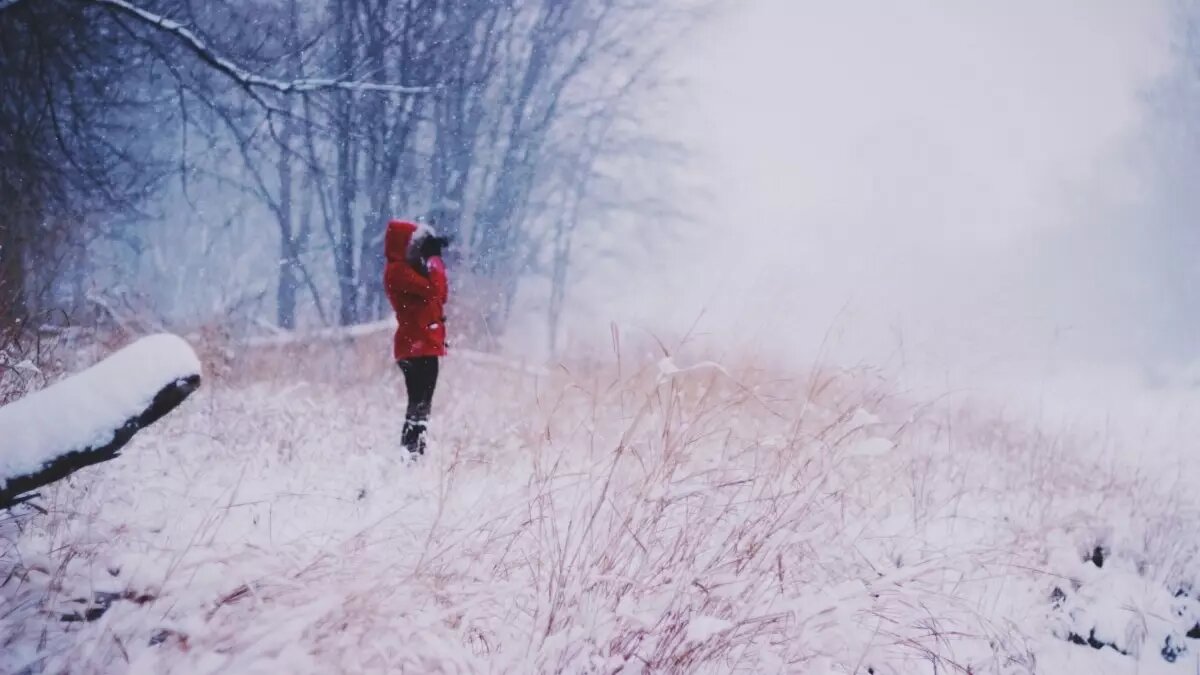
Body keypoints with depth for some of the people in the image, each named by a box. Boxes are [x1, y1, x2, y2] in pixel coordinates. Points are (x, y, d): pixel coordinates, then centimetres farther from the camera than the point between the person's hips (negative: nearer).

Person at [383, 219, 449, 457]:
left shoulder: (411, 268, 21)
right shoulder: (398, 270, -11)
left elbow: (441, 295, 17)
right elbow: (432, 290, -22)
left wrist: (436, 261, 10)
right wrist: (434, 259, -11)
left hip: (424, 346, 10)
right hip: (417, 346, -10)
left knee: (420, 404, 13)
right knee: (420, 404, -14)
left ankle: (413, 452, 17)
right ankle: (410, 452, -16)